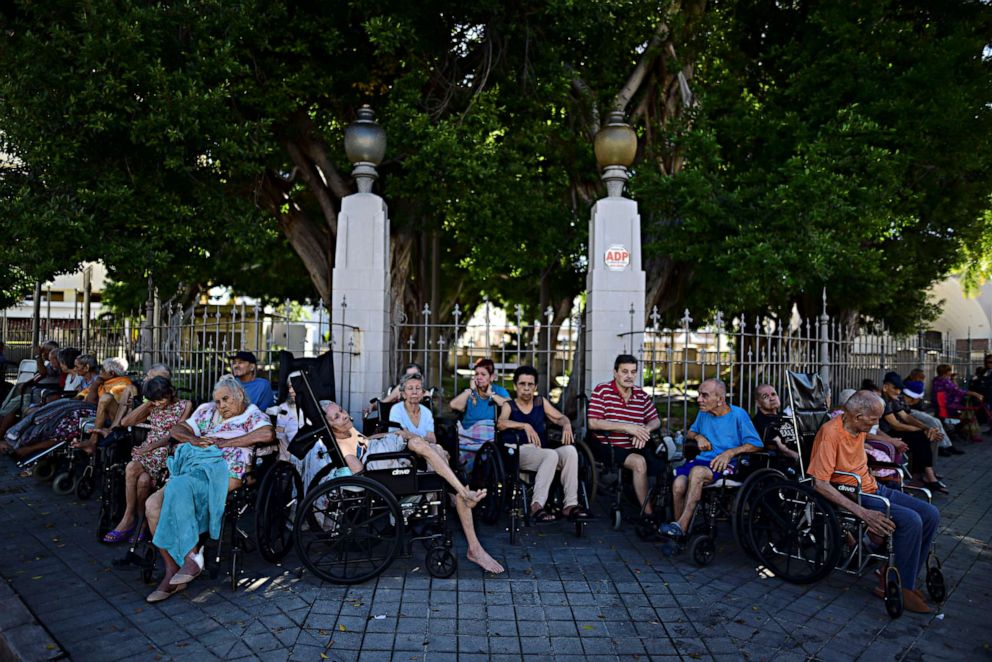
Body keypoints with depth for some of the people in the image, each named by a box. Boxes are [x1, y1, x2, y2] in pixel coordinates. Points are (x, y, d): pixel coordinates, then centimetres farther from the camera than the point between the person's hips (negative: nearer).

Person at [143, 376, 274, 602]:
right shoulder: (208, 412, 30)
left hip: (222, 471, -6)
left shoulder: (252, 414, 10)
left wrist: (226, 443, -8)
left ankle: (192, 556, -31)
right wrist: (194, 439, 4)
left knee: (179, 486, -33)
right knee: (153, 504, -17)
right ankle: (172, 572, -14)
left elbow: (268, 434, -13)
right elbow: (177, 430, 27)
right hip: (192, 467, 7)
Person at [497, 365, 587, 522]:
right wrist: (525, 426, -28)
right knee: (551, 454, -33)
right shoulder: (509, 405, 7)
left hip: (542, 453, 4)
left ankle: (570, 504, -26)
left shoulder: (541, 402, 20)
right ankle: (536, 506, -34)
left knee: (570, 450, -25)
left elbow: (561, 418, 17)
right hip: (520, 453, -4)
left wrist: (567, 425, -8)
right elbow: (501, 424, -13)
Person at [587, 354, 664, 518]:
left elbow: (656, 421, 14)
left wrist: (644, 430, -12)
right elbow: (593, 423, -15)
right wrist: (628, 427, -19)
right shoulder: (601, 391, -5)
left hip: (635, 446, 5)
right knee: (639, 462, -30)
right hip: (608, 446, -5)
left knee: (663, 466, -18)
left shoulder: (641, 394, 12)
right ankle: (649, 514, -18)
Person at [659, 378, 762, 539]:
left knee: (697, 471, -38)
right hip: (702, 459, 5)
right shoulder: (703, 413, 15)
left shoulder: (738, 414, -1)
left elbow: (756, 444, -4)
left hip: (726, 465, -5)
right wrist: (698, 436, 5)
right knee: (678, 484, -29)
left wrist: (730, 452, -17)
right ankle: (678, 537, -20)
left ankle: (681, 526, -35)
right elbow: (690, 433, 30)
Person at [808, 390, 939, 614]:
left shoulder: (859, 428, 6)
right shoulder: (831, 433, -23)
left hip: (873, 489, 10)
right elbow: (820, 484, -29)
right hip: (852, 498, -10)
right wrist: (862, 513, -32)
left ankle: (903, 580, 9)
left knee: (930, 514, 1)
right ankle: (898, 589, -7)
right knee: (911, 520, -24)